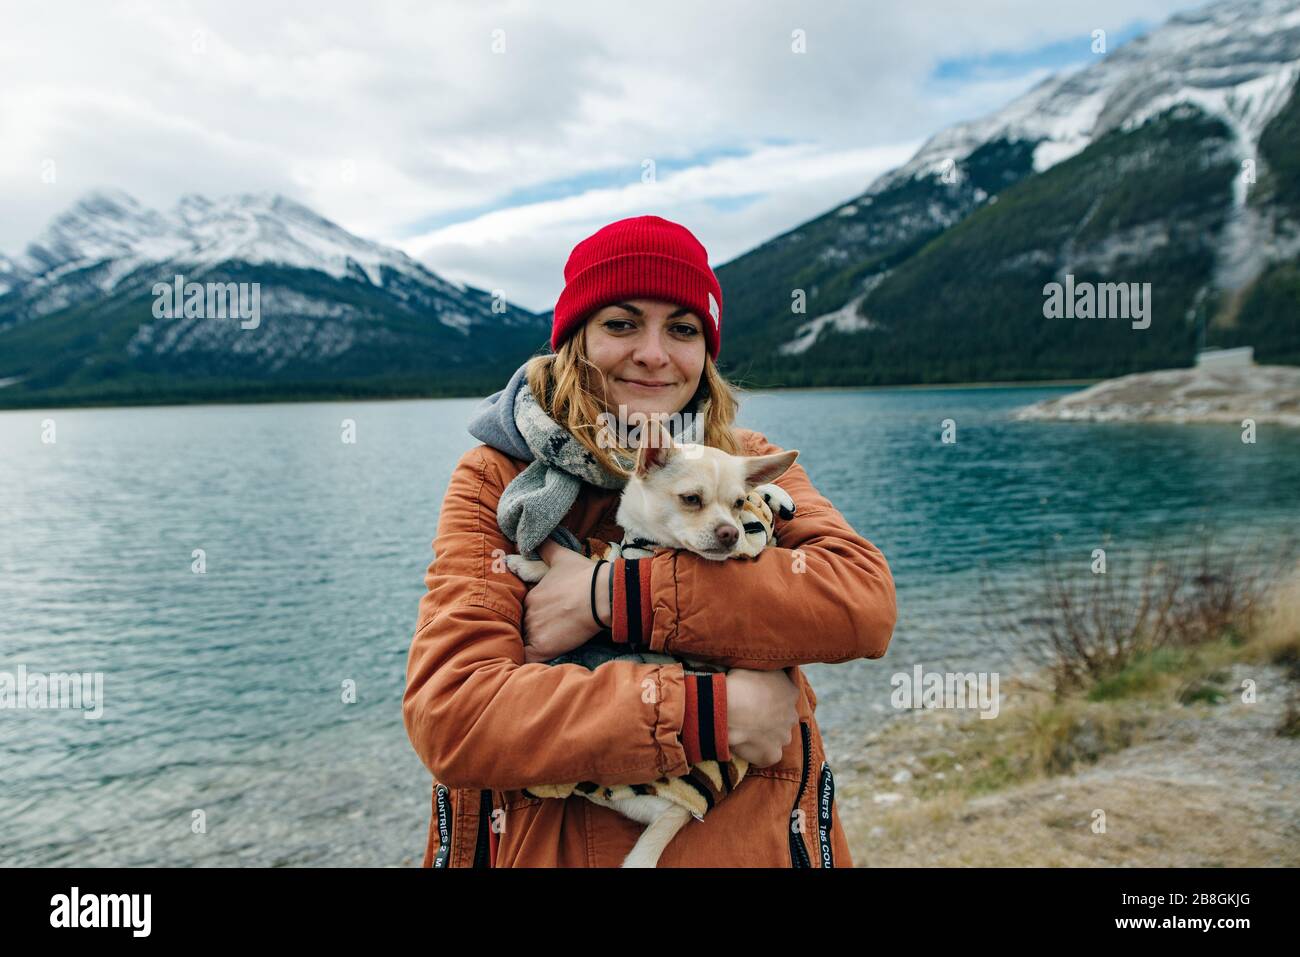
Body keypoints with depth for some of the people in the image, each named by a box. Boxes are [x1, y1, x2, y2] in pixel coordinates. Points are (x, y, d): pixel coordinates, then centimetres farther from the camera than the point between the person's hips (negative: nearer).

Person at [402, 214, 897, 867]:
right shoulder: (494, 481, -8)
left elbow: (866, 601, -19)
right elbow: (448, 715, -20)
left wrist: (613, 595, -25)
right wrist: (716, 714, -24)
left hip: (753, 840, 2)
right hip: (549, 845, -1)